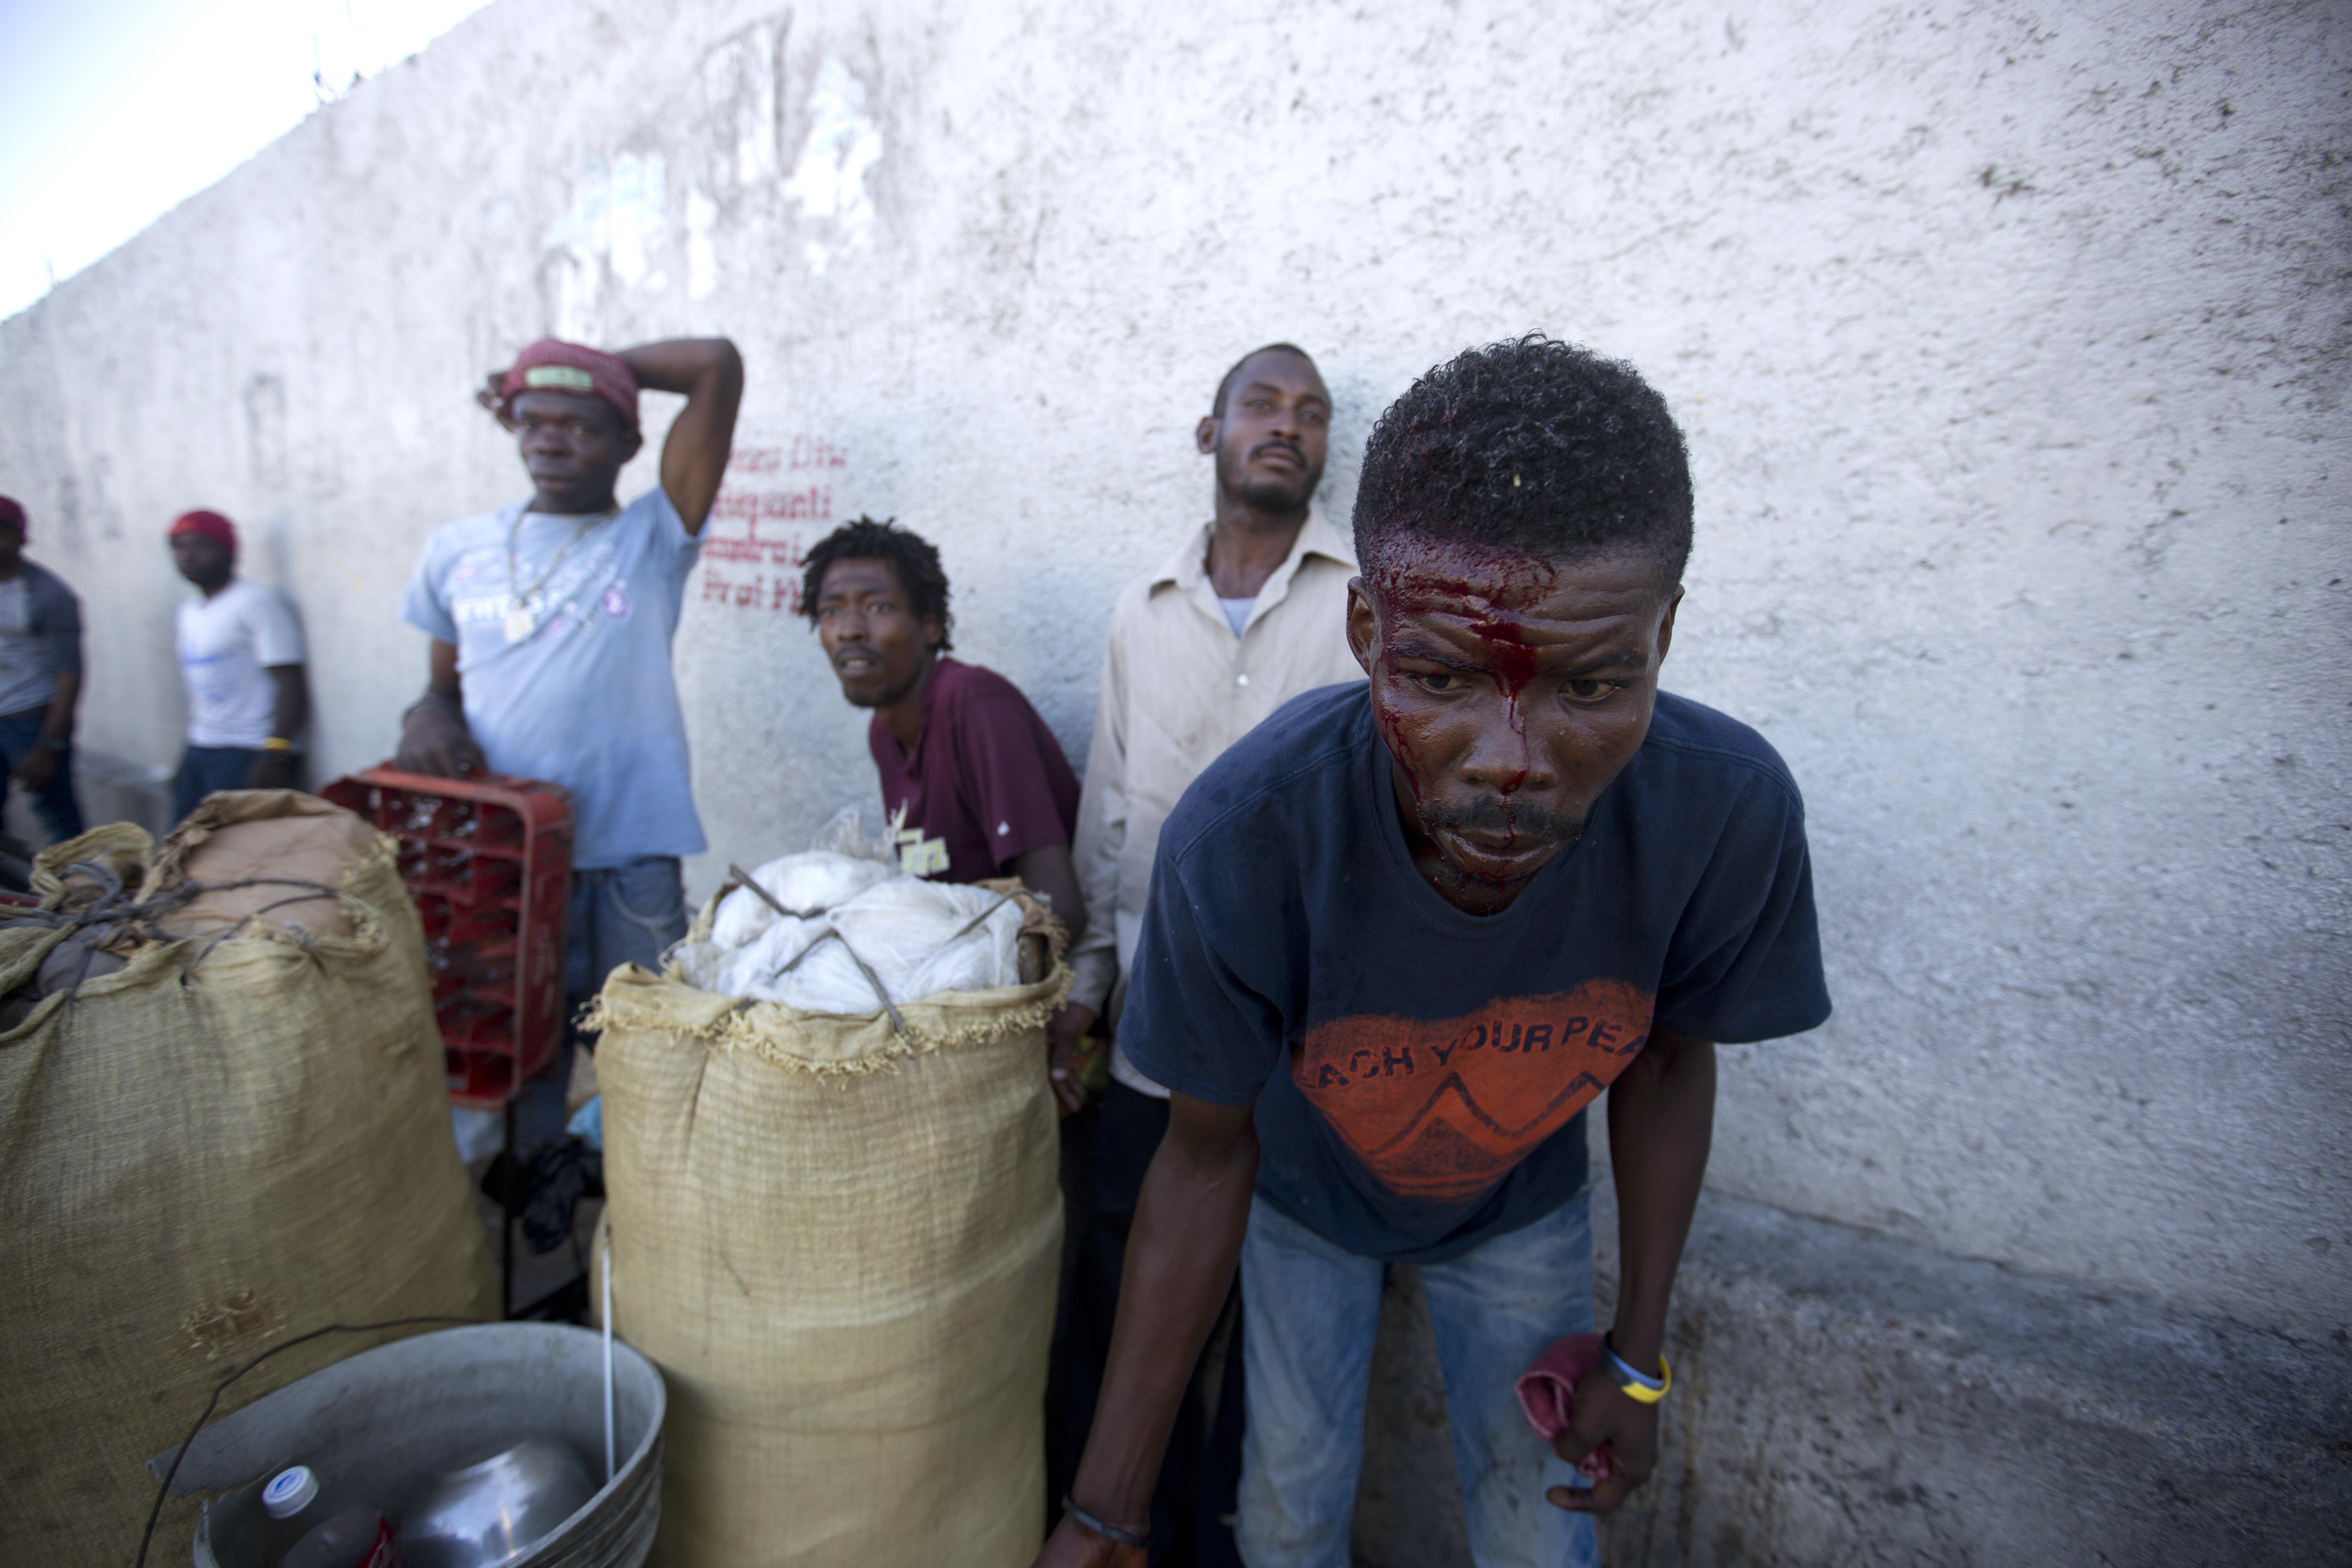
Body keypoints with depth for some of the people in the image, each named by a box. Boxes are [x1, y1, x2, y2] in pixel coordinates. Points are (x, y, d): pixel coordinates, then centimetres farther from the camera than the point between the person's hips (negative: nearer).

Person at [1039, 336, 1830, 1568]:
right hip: (1307, 1195, -1)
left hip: (1522, 1204, 2)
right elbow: (1206, 1156, -23)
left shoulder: (1729, 809, -33)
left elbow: (1669, 1057, -11)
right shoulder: (1238, 838, -40)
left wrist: (1638, 1358, -3)